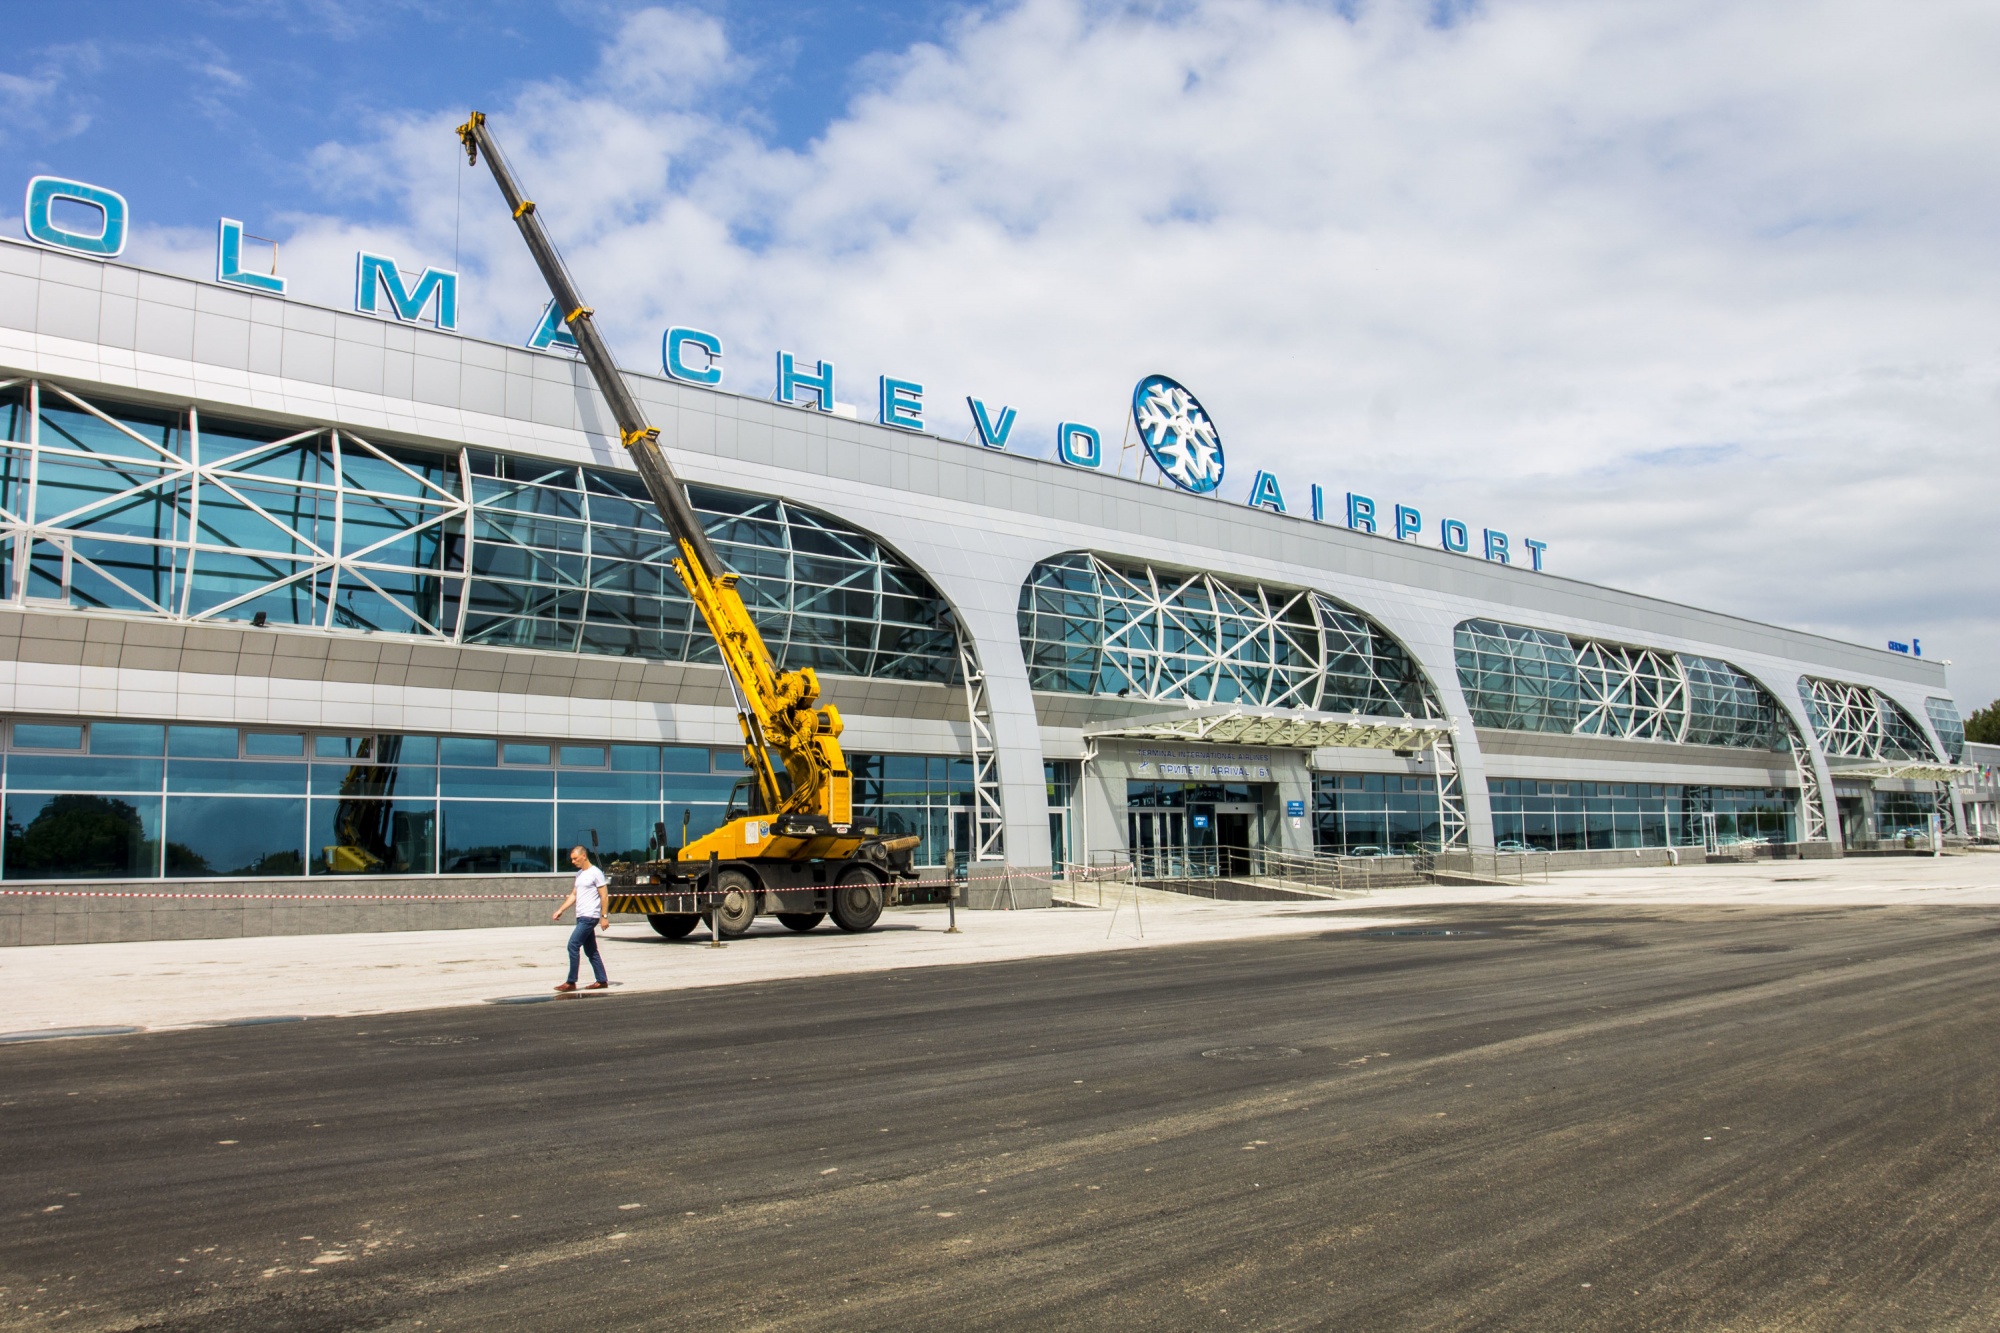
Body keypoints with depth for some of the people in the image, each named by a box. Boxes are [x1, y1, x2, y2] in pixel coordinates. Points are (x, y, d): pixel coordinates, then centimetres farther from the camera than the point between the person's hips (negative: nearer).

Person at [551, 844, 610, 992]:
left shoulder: (595, 873, -9)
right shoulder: (579, 874, 17)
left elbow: (603, 896, -10)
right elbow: (573, 895, 21)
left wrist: (604, 917, -14)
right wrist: (560, 910, 12)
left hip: (590, 917, -9)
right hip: (581, 917, 9)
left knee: (573, 945, -13)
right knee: (590, 950, 10)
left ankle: (571, 982, -10)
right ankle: (602, 981, 15)